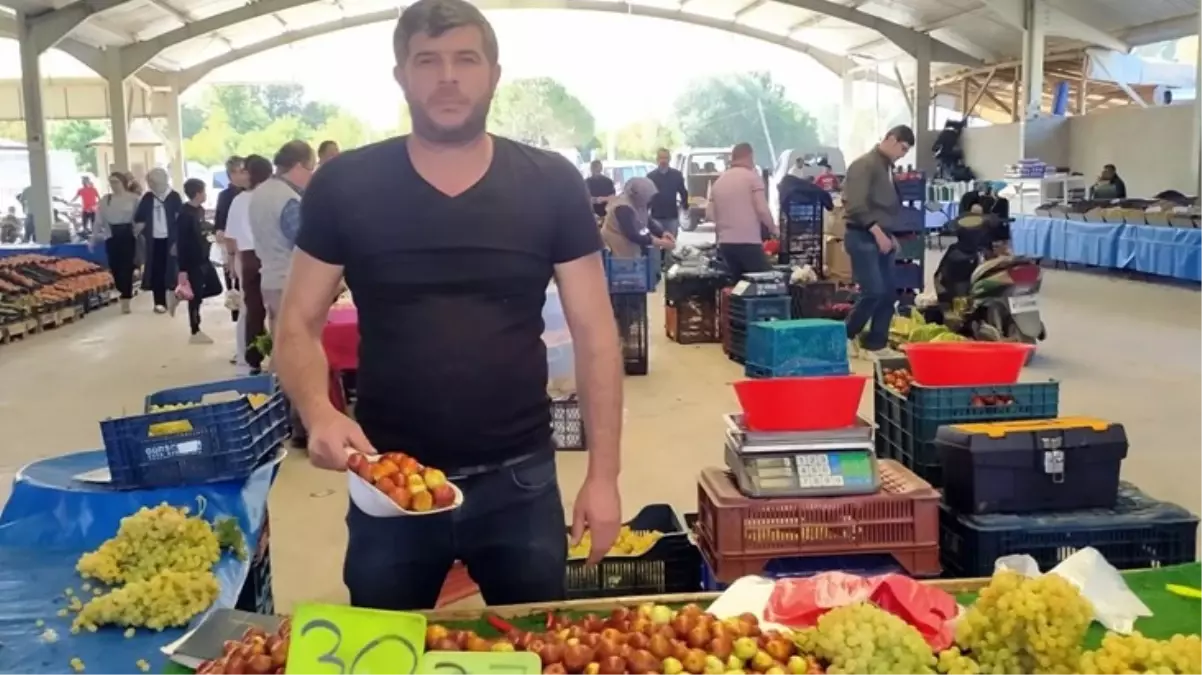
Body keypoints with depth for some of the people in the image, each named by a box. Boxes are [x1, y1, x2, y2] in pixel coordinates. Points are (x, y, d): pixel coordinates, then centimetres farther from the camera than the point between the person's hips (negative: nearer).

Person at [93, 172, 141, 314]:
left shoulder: (133, 198, -2)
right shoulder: (105, 199, 8)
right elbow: (99, 220, 10)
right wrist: (93, 239, 9)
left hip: (128, 236, -3)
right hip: (111, 237, 3)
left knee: (126, 267, -4)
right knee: (115, 267, 3)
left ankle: (125, 299, -1)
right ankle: (125, 294, 19)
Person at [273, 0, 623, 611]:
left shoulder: (551, 186, -4)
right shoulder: (344, 187, -4)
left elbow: (594, 332, -2)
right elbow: (298, 325, 1)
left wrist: (603, 473, -5)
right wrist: (319, 412, -19)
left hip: (520, 479, 0)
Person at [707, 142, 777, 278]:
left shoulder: (718, 181, 13)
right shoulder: (752, 176, -2)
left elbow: (710, 214, 11)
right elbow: (762, 209, -9)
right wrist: (773, 229, 6)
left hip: (725, 243, 6)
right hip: (749, 242, -6)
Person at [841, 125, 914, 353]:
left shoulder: (887, 167, 17)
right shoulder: (865, 165, -11)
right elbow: (856, 205, -20)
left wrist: (889, 235, 13)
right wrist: (877, 232, -20)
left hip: (880, 237, 9)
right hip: (863, 237, -9)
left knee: (889, 293, 7)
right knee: (873, 292, -14)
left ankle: (875, 342, 13)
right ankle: (844, 338, -1)